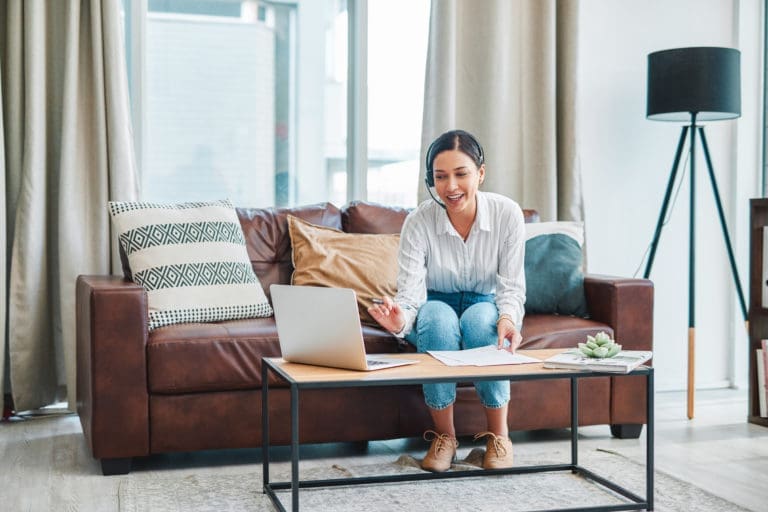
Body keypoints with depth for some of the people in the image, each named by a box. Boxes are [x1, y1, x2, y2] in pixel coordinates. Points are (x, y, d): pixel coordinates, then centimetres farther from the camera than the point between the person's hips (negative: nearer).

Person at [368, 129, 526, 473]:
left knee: (480, 318, -35)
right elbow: (411, 290, -26)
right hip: (437, 308, 0)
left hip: (485, 307, 0)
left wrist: (508, 318, -38)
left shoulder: (507, 213, -17)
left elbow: (512, 286, -16)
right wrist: (400, 318, -50)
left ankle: (499, 434, -19)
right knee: (438, 316, -35)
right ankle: (444, 436, -21)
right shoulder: (418, 221, -19)